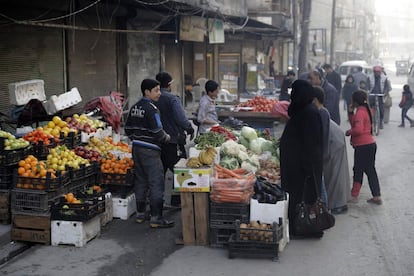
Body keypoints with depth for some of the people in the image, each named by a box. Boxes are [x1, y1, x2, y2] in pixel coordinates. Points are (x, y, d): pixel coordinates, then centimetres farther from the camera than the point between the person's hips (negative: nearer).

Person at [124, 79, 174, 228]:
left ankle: (140, 214, 25)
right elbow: (157, 133, -19)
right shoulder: (151, 109, -16)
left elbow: (128, 129, 14)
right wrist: (167, 138, 0)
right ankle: (156, 218, -2)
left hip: (136, 147, 9)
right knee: (156, 183, -3)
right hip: (150, 150, -9)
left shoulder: (134, 108, 9)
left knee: (140, 181, 16)